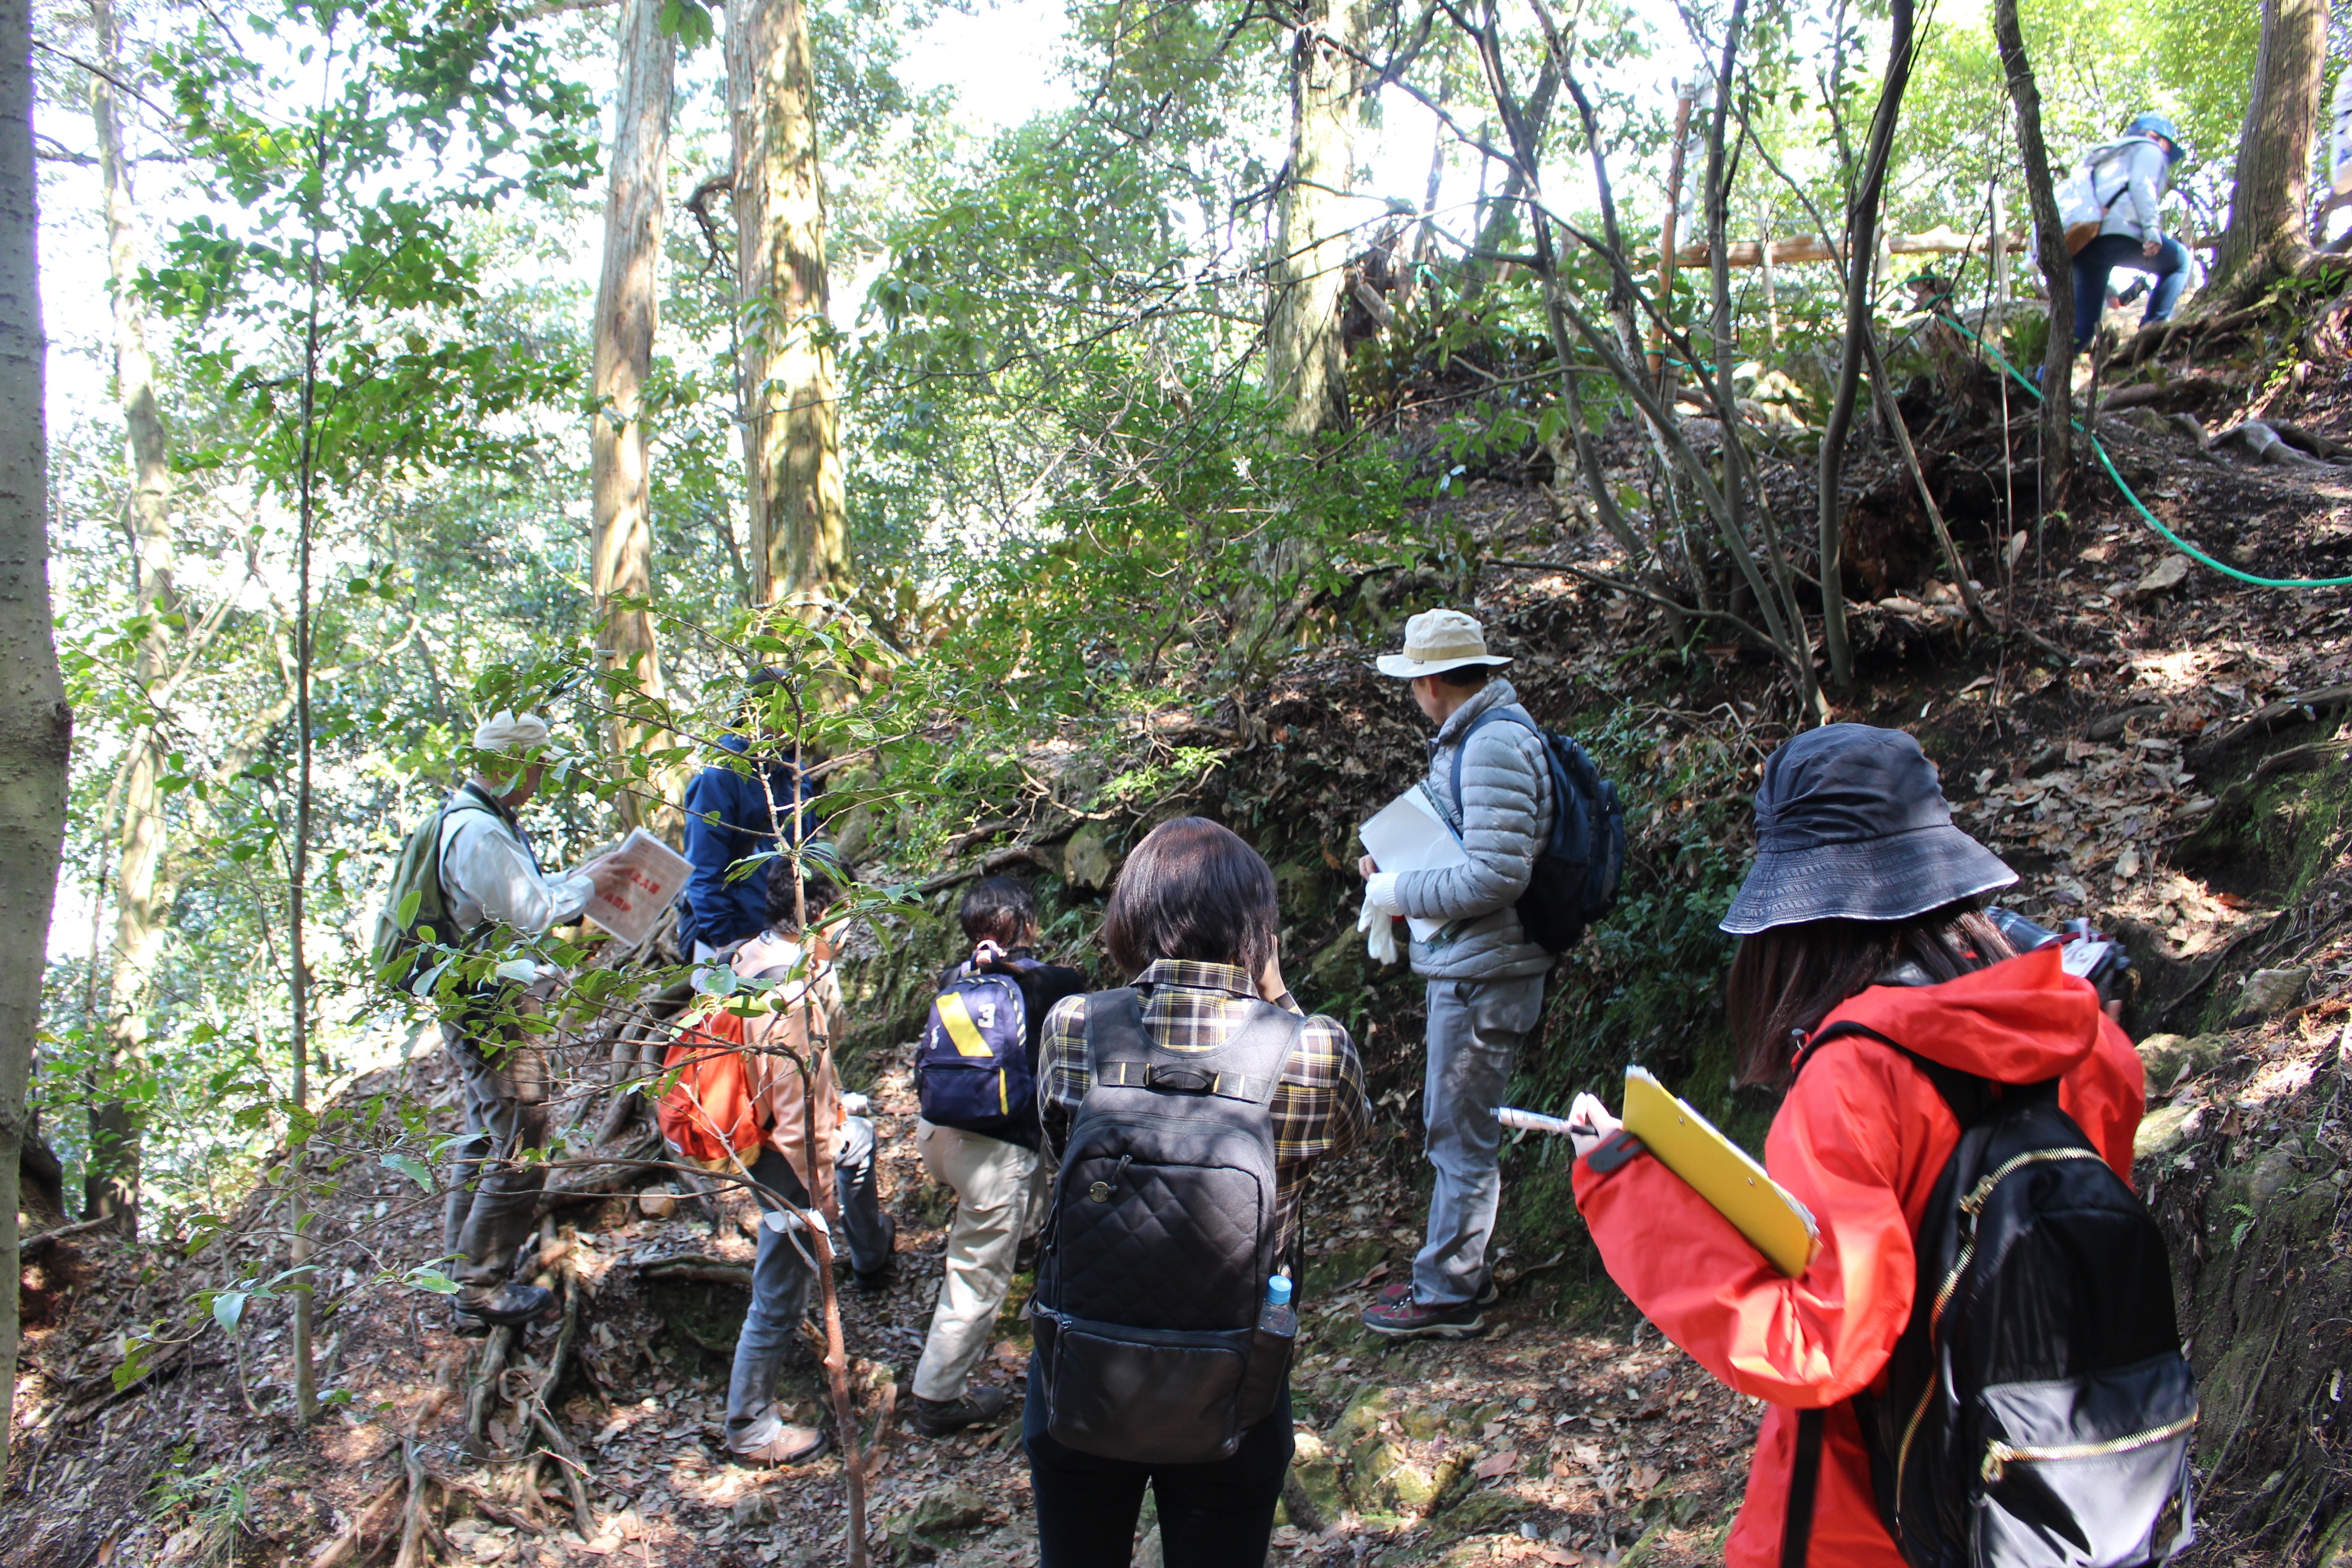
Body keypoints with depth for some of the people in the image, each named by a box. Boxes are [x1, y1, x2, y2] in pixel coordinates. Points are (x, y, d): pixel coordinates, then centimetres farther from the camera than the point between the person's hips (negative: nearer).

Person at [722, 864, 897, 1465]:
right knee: (780, 1302, 7)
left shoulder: (755, 958, -6)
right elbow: (797, 1118, -28)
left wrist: (824, 966, 3)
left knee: (858, 1139, 39)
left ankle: (872, 1252, 66)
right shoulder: (789, 998, -34)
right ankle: (750, 1430, 27)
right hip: (787, 1167, -10)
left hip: (761, 1132, 10)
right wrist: (824, 1198, -19)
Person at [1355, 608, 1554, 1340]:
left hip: (1483, 973, -10)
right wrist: (1397, 868, 10)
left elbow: (1498, 874, -26)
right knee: (1452, 1123, 19)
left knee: (1460, 1132, 0)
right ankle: (1458, 1269, 31)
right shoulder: (1474, 736, 12)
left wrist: (1401, 895, -16)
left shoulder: (1495, 743, -20)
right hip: (1465, 967, 10)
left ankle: (1448, 1293, 11)